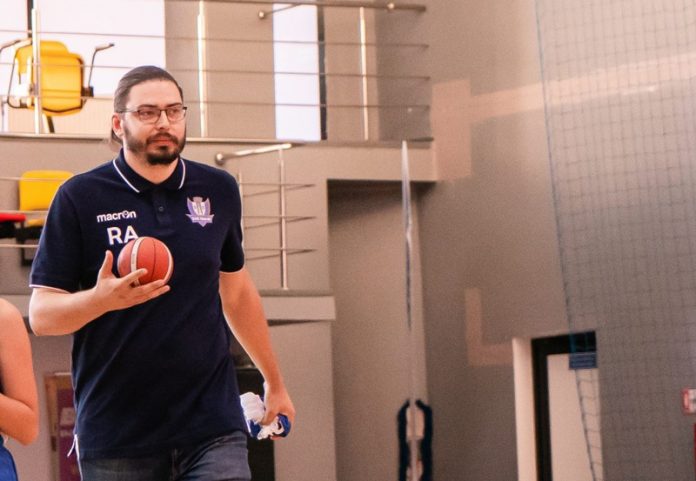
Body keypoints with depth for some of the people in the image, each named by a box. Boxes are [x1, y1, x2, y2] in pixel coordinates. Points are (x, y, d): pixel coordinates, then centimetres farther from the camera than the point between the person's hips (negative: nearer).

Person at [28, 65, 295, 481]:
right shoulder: (80, 197, -2)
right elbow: (41, 314, -4)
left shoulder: (219, 191, 9)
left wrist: (274, 383, 28)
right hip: (115, 438, -2)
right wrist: (102, 298, -25)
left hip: (214, 427, 2)